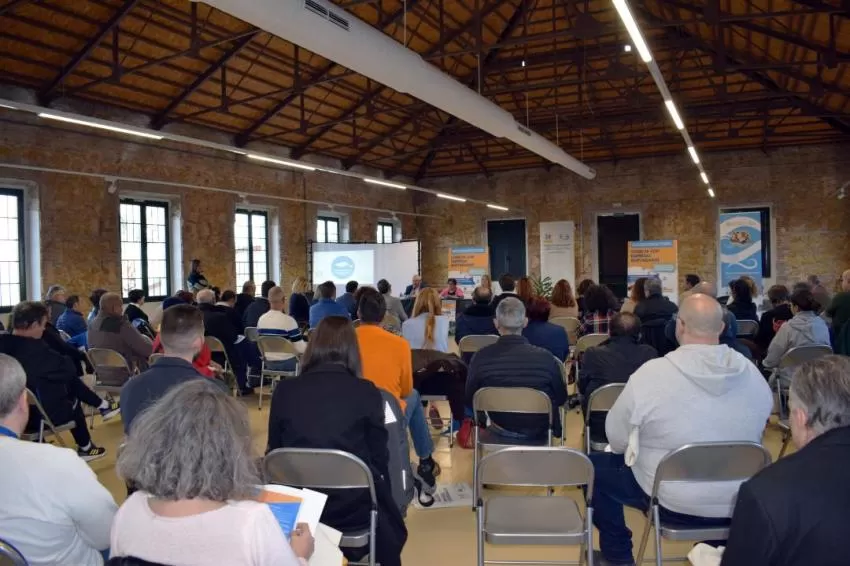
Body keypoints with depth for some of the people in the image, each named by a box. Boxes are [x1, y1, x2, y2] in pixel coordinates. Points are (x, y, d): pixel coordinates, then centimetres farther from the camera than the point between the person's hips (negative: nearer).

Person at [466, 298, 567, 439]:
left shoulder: (481, 357, -22)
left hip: (499, 429, 1)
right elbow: (561, 399, -6)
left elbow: (469, 401, -6)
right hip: (537, 431, 0)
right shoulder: (545, 358, -23)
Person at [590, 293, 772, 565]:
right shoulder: (753, 374, -6)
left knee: (596, 467, 14)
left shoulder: (650, 374, -21)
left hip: (672, 503, -5)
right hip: (740, 503, 5)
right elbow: (753, 436, 10)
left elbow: (617, 440, -9)